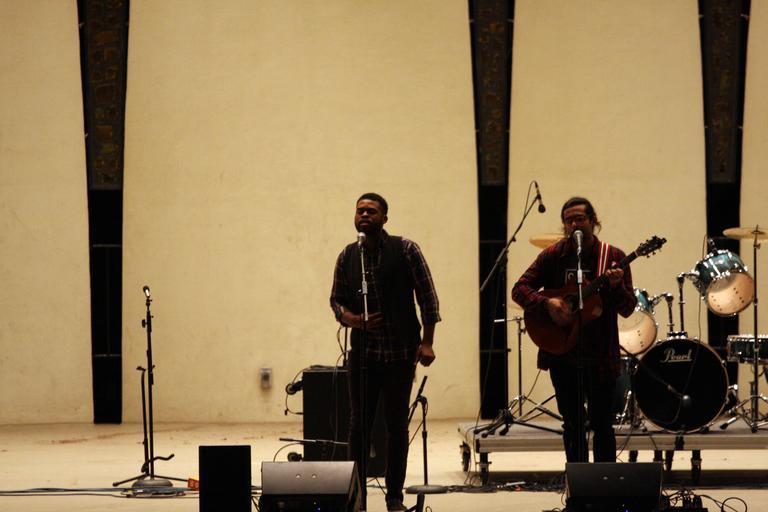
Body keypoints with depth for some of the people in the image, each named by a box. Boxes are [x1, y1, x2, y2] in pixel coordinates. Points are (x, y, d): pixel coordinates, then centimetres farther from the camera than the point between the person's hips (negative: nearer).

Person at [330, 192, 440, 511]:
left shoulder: (405, 250, -3)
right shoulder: (347, 257, 7)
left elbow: (427, 296, -4)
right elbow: (336, 299, 14)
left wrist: (427, 342, -10)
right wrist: (349, 318, -9)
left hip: (401, 352, -2)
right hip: (363, 351, 3)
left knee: (397, 424, 3)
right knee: (359, 424, 3)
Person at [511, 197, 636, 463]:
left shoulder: (612, 257, -2)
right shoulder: (553, 255, 2)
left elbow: (628, 309, -5)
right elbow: (519, 289, -2)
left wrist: (616, 286, -25)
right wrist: (547, 303, -19)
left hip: (600, 354, -2)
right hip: (561, 351, 2)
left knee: (602, 423, 2)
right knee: (573, 424, 8)